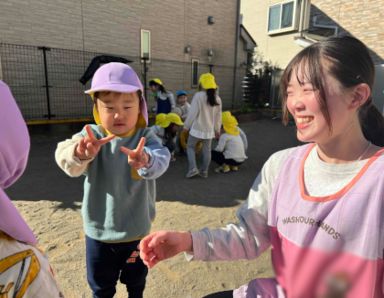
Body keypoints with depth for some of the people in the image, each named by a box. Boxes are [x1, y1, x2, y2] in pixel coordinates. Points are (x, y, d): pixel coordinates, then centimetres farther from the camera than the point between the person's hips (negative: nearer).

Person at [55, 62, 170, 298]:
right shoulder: (92, 136, -13)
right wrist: (80, 153, -55)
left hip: (136, 229, 0)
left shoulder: (145, 137, -13)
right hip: (99, 230, 0)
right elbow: (64, 158, -31)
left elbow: (161, 158, -34)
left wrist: (145, 160, -58)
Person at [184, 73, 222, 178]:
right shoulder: (217, 98, 3)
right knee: (207, 150, 13)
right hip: (209, 129, 5)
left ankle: (193, 168, 2)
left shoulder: (198, 95, -15)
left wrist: (186, 126, -3)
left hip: (197, 128, -5)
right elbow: (218, 116, 10)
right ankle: (204, 171, 22)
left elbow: (192, 113, -14)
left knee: (190, 147, 13)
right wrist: (217, 129, 21)